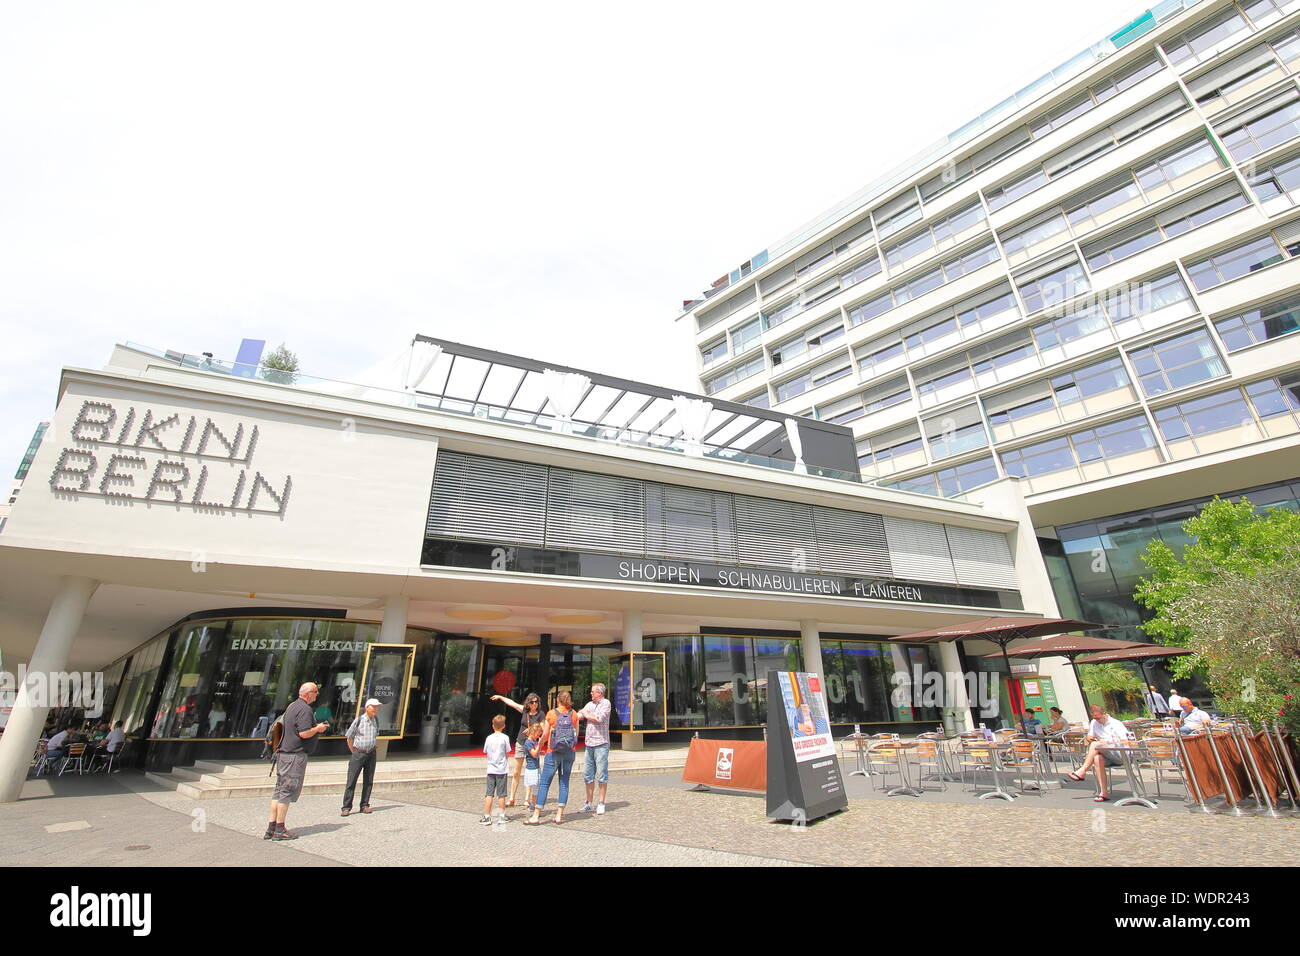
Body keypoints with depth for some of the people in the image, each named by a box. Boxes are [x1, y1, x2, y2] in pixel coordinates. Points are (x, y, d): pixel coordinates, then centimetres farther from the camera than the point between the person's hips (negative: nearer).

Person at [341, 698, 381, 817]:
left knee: (368, 781, 7)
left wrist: (371, 748, 12)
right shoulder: (358, 720, -10)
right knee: (351, 781, -2)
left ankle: (364, 805, 16)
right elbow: (349, 737, 0)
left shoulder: (376, 721, 4)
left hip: (371, 754, 4)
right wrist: (353, 751, 1)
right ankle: (346, 807, 7)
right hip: (358, 753, -4)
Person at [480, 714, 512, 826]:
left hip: (491, 769, 2)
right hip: (502, 769, -2)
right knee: (501, 794, 5)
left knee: (489, 794, 6)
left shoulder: (489, 738, 2)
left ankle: (486, 817, 6)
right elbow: (507, 754, -3)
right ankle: (501, 816, 13)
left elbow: (486, 752, 9)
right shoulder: (505, 738, -7)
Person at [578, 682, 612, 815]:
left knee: (602, 774, -1)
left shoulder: (605, 703, -5)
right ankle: (588, 803, 20)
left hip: (601, 744, -6)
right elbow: (577, 717, 10)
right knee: (588, 775, 10)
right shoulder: (590, 704, 14)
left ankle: (601, 803, 8)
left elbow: (598, 719, -16)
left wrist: (585, 714, -2)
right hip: (589, 744, 6)